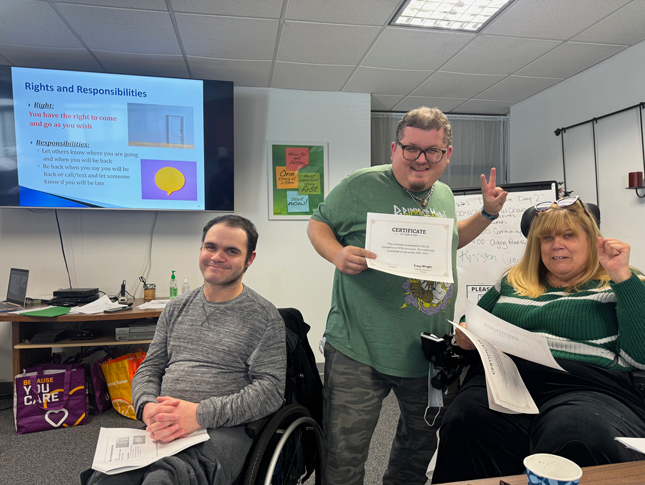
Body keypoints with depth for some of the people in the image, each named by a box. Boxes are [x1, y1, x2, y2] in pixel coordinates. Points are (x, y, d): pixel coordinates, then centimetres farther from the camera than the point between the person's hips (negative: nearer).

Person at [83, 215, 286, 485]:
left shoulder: (264, 316, 0)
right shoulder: (177, 308, 16)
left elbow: (270, 388, -7)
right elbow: (149, 368, 17)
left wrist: (201, 414, -16)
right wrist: (147, 407, -6)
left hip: (222, 431, -4)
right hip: (162, 428, 5)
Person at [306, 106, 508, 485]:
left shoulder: (444, 195, 10)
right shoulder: (363, 185, -9)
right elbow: (317, 224, -2)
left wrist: (488, 213, 16)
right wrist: (338, 254, -22)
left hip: (430, 352, 6)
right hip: (360, 351, -5)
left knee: (423, 443, 25)